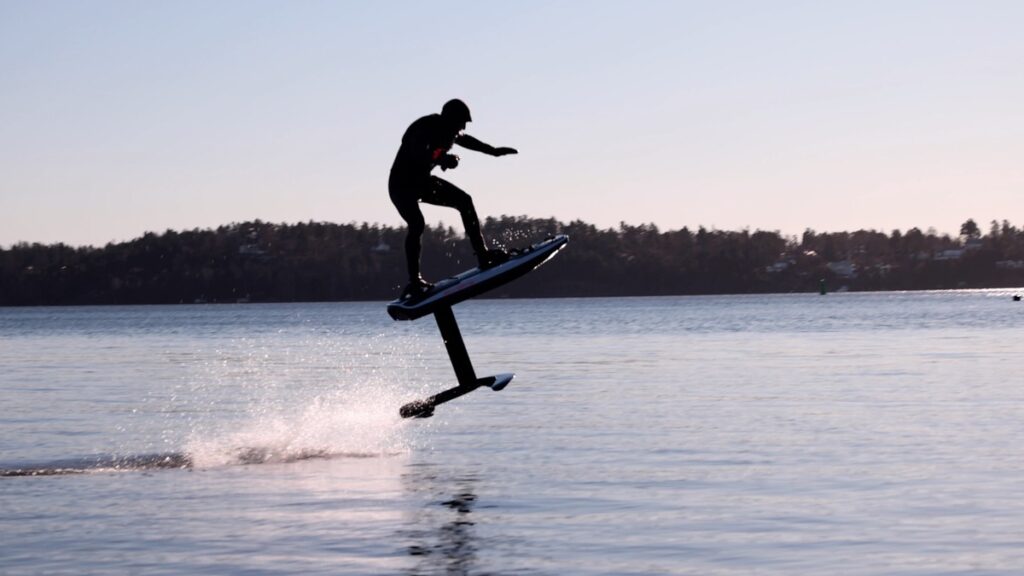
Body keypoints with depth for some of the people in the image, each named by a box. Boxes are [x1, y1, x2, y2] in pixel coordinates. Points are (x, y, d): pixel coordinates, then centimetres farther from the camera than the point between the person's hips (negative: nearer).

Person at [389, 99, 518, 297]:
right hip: (402, 184, -9)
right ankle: (414, 281, -26)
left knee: (464, 201, 3)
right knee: (416, 224, -27)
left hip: (422, 181, 9)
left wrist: (493, 151, 29)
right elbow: (418, 154, -41)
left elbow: (466, 140, 21)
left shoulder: (450, 131, 0)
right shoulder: (423, 128, -25)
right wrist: (443, 159, -53)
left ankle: (483, 256, 8)